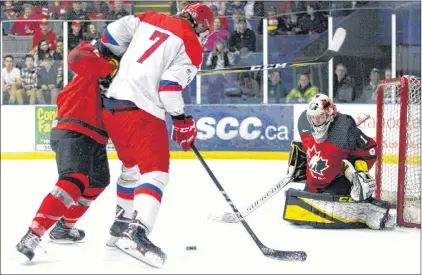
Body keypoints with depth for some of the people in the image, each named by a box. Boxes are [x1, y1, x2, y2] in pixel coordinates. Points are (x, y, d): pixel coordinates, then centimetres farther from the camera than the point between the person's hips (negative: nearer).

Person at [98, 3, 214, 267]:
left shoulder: (150, 19, 14)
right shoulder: (192, 47, -4)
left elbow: (113, 34, 9)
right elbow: (170, 85, -14)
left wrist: (122, 60, 26)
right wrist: (182, 121, -3)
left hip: (111, 104, 8)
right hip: (141, 111, -8)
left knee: (132, 166, 25)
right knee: (156, 172, -9)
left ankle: (122, 225, 35)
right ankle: (136, 233, -28)